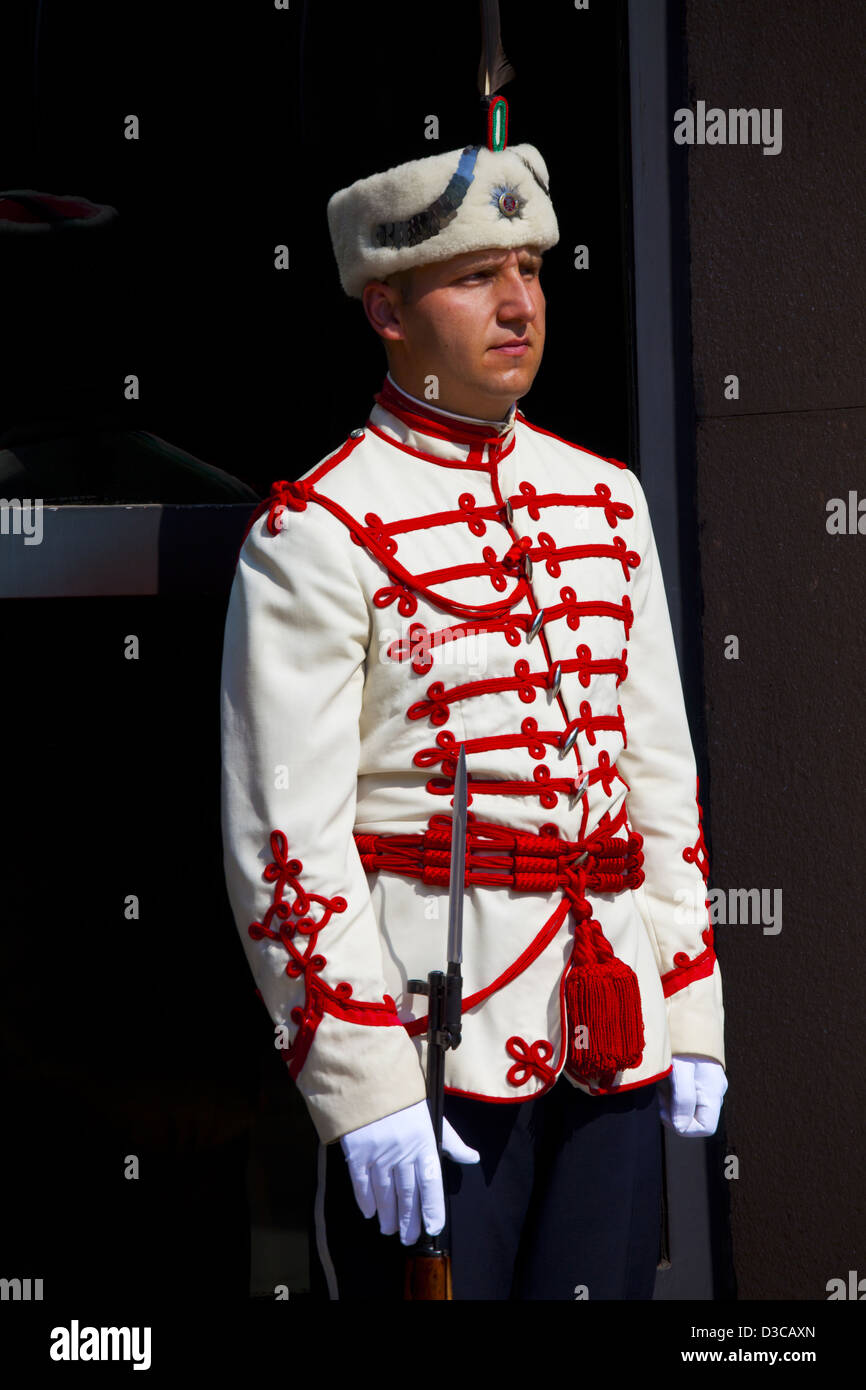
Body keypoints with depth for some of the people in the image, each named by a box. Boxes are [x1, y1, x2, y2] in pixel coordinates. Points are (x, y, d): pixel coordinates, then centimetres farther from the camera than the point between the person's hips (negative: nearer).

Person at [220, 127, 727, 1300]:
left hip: (611, 1031, 6)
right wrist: (362, 1089, -15)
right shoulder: (316, 533, -8)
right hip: (431, 1030, -6)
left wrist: (691, 1012, 11)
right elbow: (289, 835, -11)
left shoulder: (606, 499, 12)